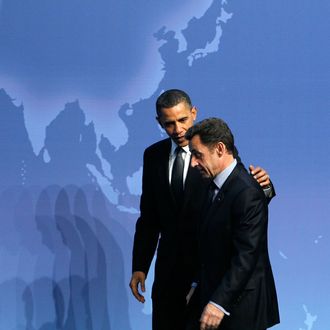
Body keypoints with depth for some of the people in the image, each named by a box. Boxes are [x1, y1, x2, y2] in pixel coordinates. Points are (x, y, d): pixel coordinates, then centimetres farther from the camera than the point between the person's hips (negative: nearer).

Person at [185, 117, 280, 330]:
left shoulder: (247, 192, -19)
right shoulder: (216, 186, 11)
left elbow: (246, 255, -23)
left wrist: (220, 303, -24)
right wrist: (198, 287, 14)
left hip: (240, 305, -8)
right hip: (212, 295, 8)